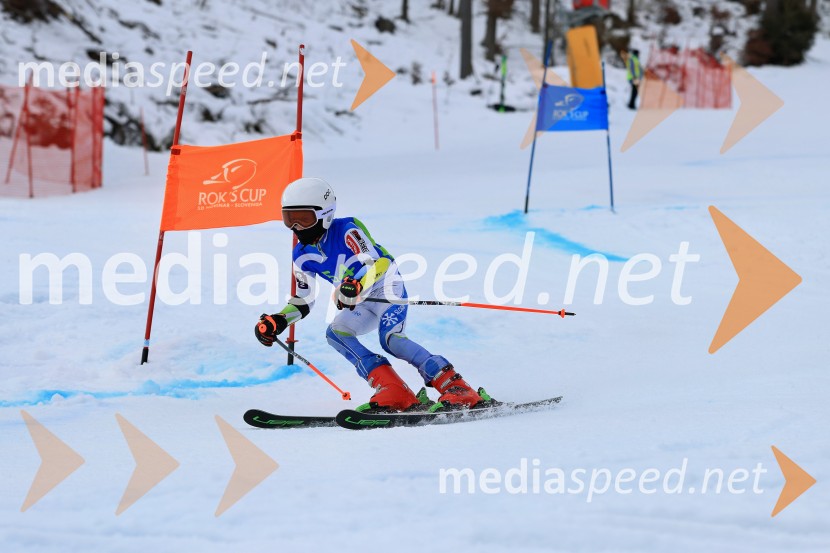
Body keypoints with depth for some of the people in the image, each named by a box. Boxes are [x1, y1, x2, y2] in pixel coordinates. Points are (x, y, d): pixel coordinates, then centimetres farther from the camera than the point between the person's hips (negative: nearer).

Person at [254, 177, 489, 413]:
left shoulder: (347, 230, -18)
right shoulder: (302, 256, 2)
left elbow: (375, 262, -29)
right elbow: (303, 301, 11)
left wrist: (357, 286, -47)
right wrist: (277, 322, -3)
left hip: (387, 289, -7)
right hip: (362, 306, 7)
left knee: (390, 338, -30)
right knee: (335, 333, -18)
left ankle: (458, 390, -36)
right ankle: (392, 393, -28)